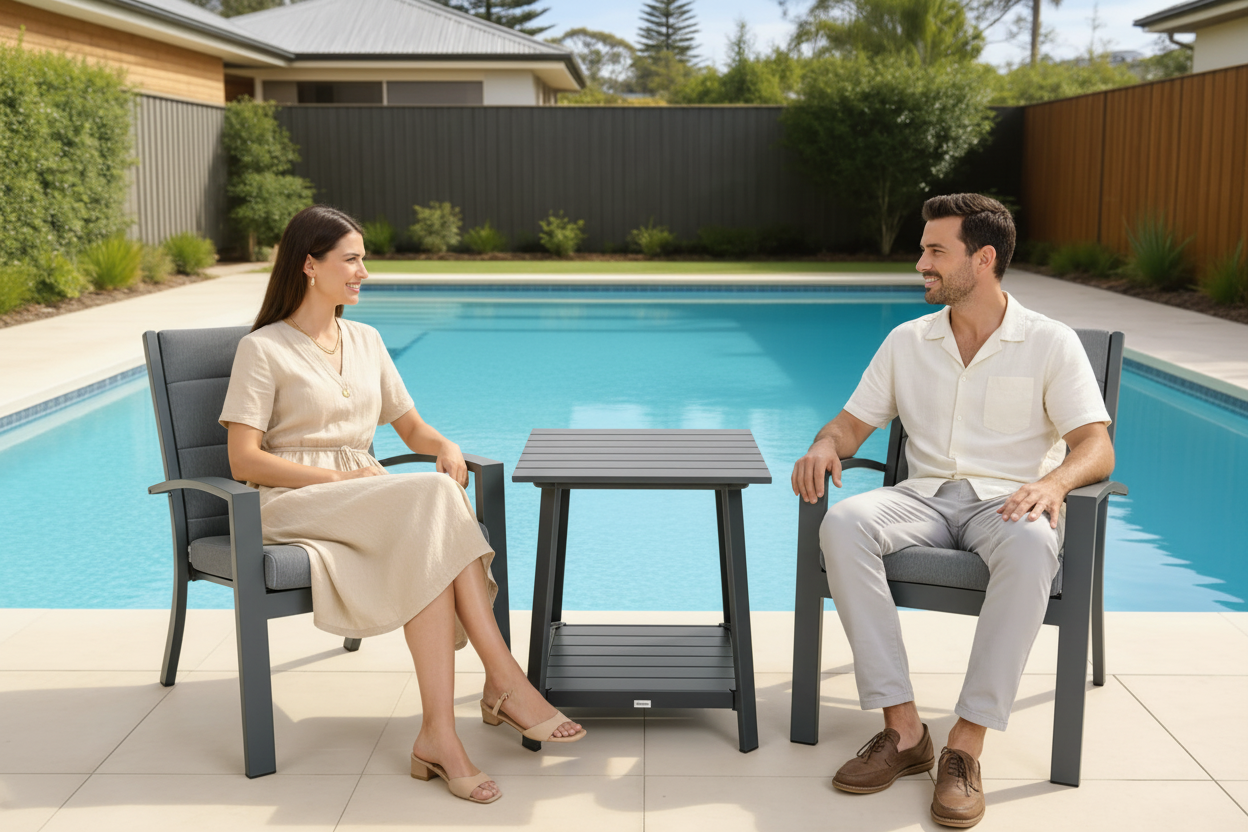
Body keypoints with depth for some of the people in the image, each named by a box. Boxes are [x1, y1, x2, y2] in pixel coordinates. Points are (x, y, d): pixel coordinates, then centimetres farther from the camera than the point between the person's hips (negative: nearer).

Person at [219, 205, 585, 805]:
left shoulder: (365, 341, 18)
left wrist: (447, 447, -2)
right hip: (295, 505, -5)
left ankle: (438, 733, -36)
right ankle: (505, 682, -32)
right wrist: (337, 477, -17)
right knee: (432, 498, -33)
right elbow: (244, 462, -8)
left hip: (368, 502, 5)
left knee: (426, 542, -32)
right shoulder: (263, 349, -1)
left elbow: (411, 426, 21)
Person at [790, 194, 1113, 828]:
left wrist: (1055, 481, -29)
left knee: (1030, 545, -41)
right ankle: (903, 730, -28)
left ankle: (966, 749, -36)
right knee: (843, 524, -31)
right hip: (926, 496, 3)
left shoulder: (1051, 343, 2)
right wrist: (825, 445, -10)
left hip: (1008, 501, -3)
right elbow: (855, 420, 15)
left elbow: (1096, 446, -6)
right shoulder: (907, 342, 14)